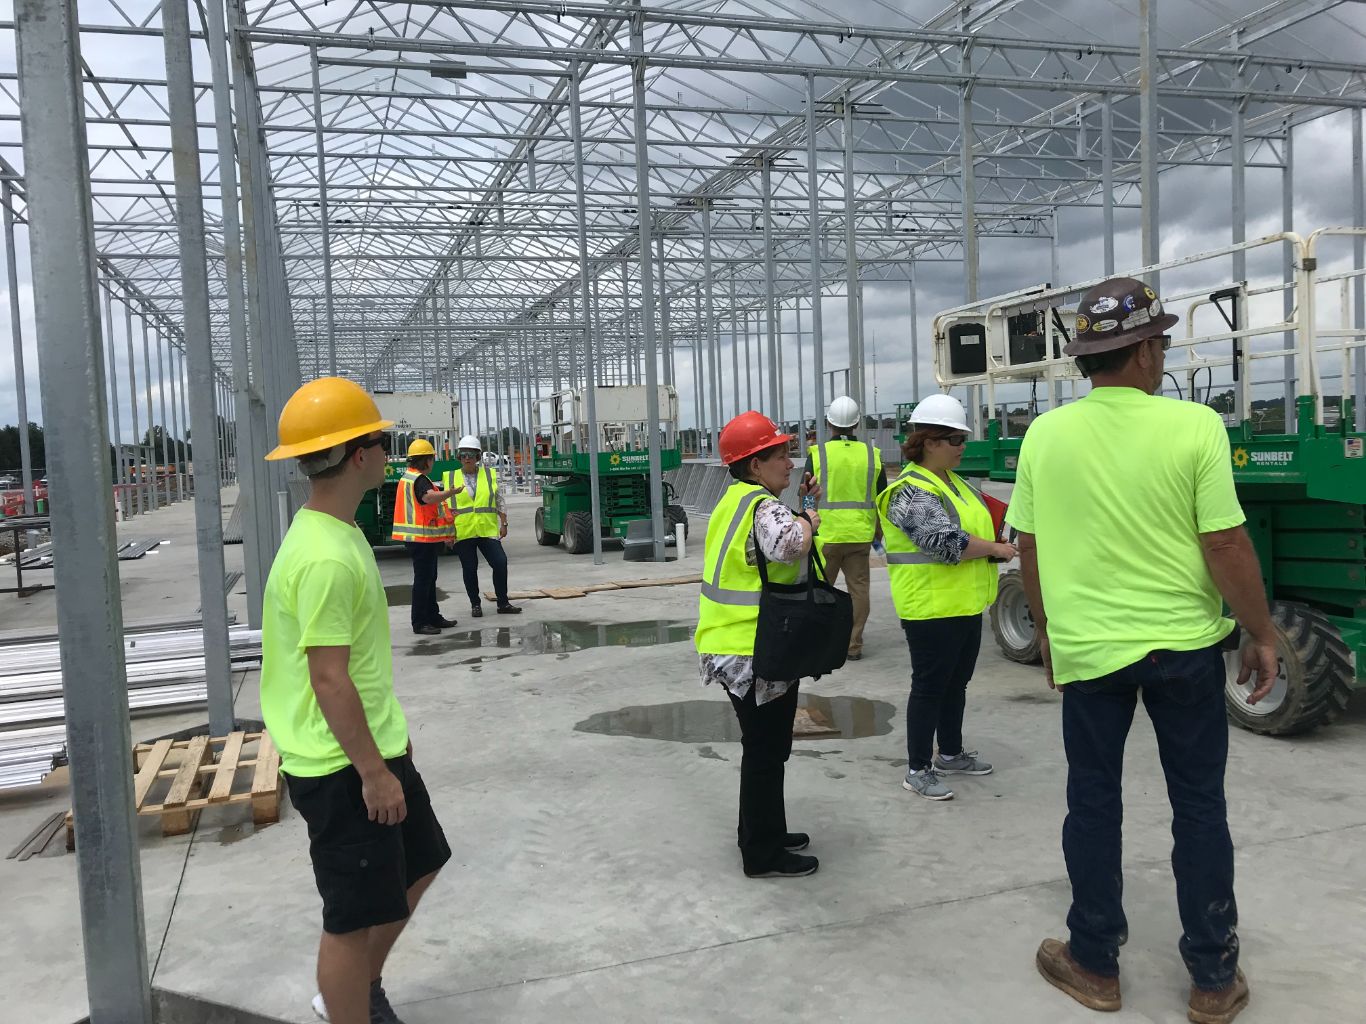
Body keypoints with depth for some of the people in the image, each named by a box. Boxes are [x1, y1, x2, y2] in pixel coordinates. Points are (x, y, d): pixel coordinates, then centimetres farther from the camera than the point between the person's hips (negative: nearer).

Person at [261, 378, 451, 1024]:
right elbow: (329, 680, -25)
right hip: (343, 766, -11)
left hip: (373, 746, 11)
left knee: (419, 864, 24)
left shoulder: (336, 532, 8)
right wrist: (373, 772, -19)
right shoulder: (326, 557, -25)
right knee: (355, 917, 3)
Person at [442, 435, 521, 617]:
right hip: (463, 532, 0)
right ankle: (475, 604, 18)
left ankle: (503, 603, 6)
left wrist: (503, 524, 5)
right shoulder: (450, 477, 5)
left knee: (500, 563, -6)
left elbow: (499, 502, 10)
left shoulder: (490, 474, 7)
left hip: (488, 530, 1)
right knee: (469, 569, 5)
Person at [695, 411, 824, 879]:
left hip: (734, 649, 10)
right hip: (759, 655, -10)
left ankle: (761, 831, 36)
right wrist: (807, 520, -20)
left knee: (762, 748, 22)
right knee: (766, 752, 3)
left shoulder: (736, 499, 12)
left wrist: (799, 509, 9)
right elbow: (788, 547, -40)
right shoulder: (764, 506, -20)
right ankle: (763, 854, 16)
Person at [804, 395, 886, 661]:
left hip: (826, 534, -2)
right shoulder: (872, 454, 2)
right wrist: (879, 528, 20)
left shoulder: (818, 454, -7)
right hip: (860, 534, 2)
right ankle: (854, 646, 11)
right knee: (858, 588, 8)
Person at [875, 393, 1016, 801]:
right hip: (932, 609, -9)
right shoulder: (912, 491, -18)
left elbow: (975, 527, 25)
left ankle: (951, 753, 33)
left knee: (956, 682, 19)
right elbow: (946, 542, -27)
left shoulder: (954, 483, 14)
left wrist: (995, 547, 5)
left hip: (966, 604, 9)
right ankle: (918, 770, 9)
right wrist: (995, 549, -15)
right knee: (930, 687, -1)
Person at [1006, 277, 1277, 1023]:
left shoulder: (1045, 434, -4)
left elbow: (1029, 548, 3)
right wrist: (1262, 636, 2)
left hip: (1085, 647, 2)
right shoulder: (1194, 426, -12)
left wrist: (1047, 628, 18)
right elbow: (1226, 547, -11)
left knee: (1093, 803, 14)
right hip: (1184, 643, -1)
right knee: (1199, 806, 13)